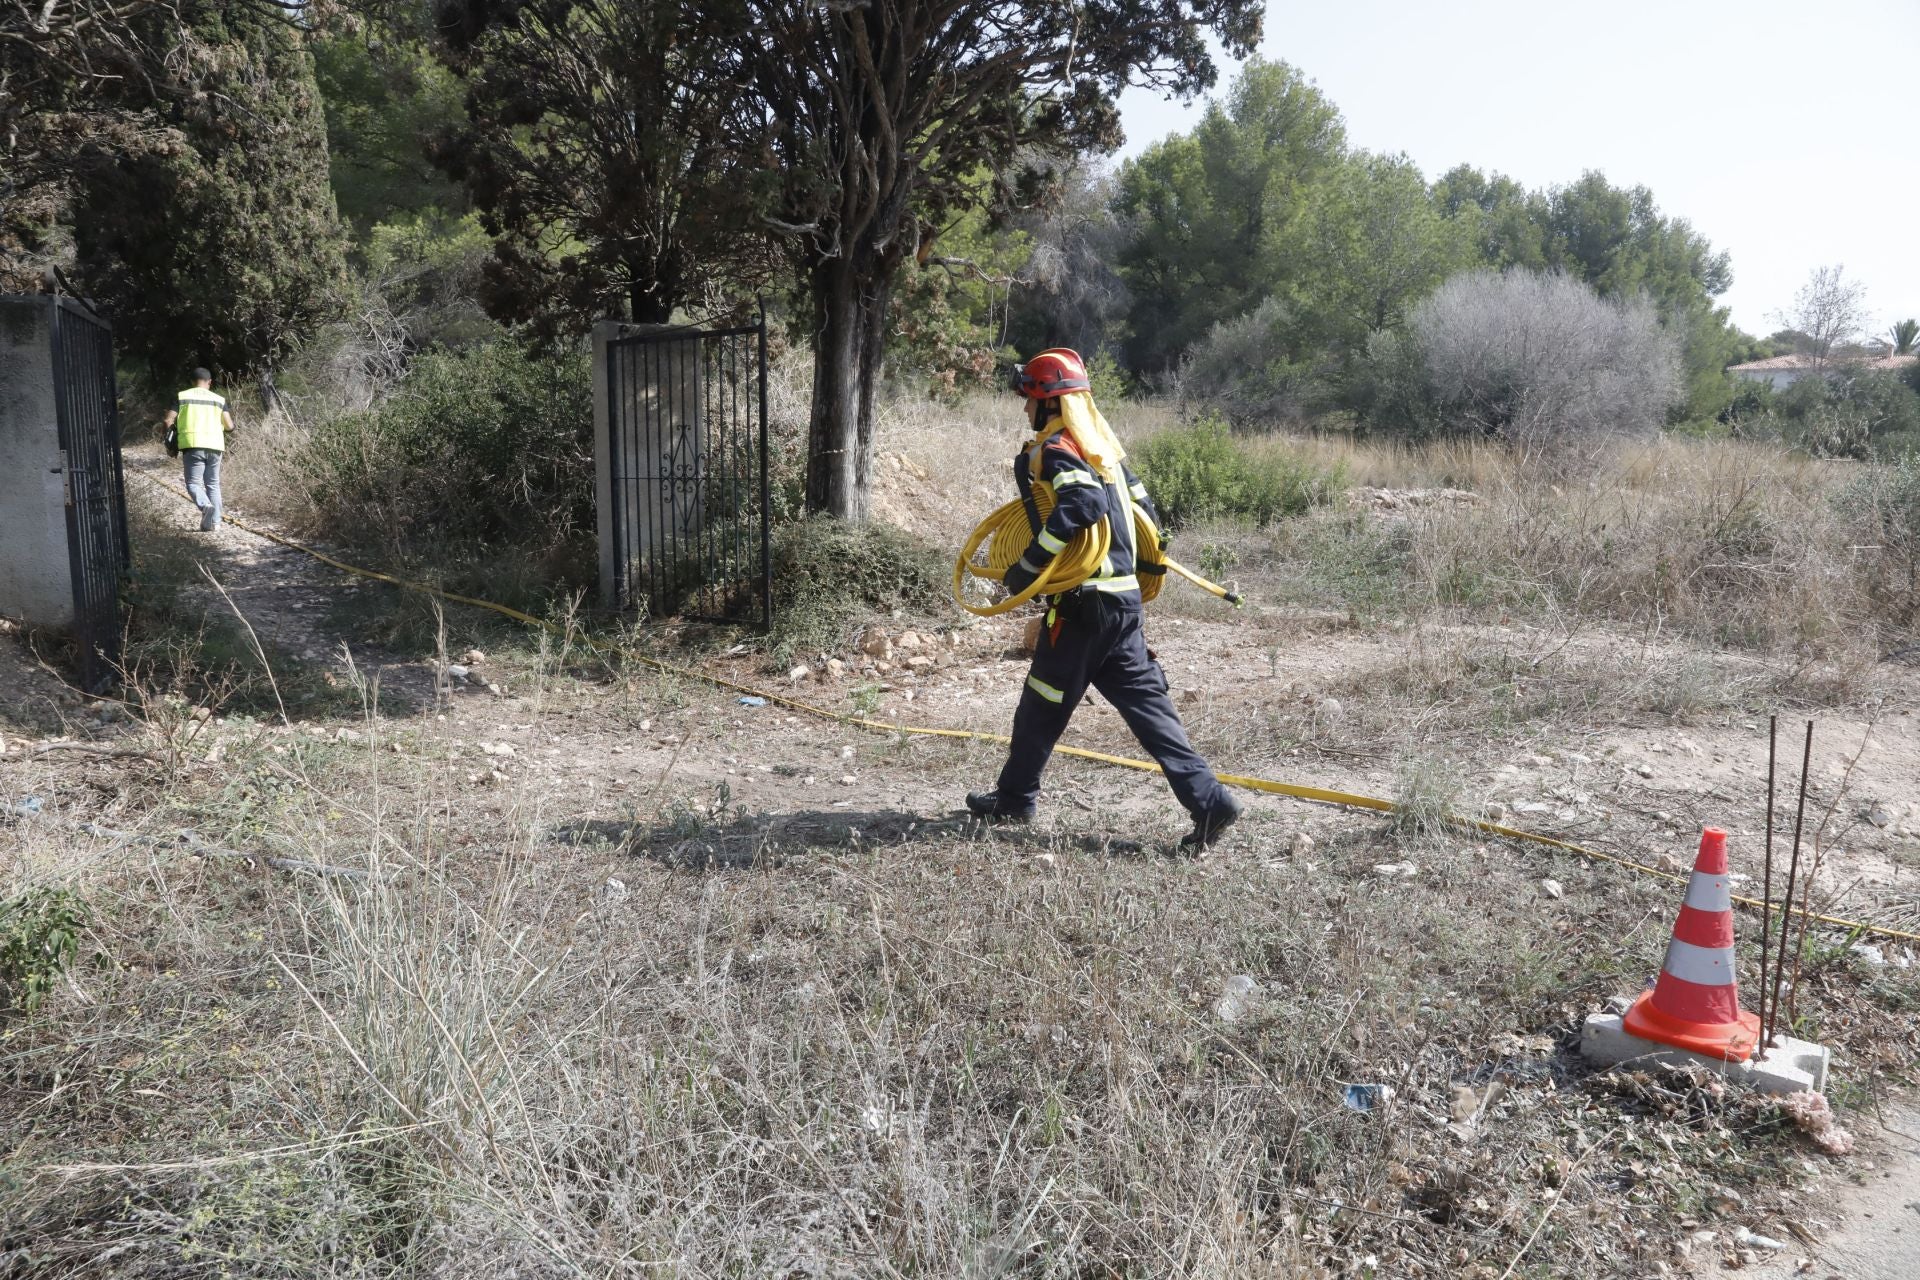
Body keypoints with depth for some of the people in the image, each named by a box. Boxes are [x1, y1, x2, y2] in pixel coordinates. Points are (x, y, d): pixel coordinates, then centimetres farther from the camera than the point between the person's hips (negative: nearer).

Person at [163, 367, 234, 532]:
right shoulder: (219, 399, 10)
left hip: (193, 446, -2)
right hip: (214, 446, 2)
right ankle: (214, 521, 5)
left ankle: (206, 506, -28)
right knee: (213, 484, 12)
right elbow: (229, 426, 3)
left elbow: (168, 421, 0)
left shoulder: (182, 396, 6)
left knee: (193, 483, 1)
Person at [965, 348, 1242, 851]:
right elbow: (1146, 512, 18)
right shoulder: (1103, 446, 16)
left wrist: (1029, 564, -25)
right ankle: (1208, 799, 0)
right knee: (1145, 700, 7)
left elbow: (1084, 502, -29)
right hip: (1125, 599, 8)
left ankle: (1014, 799, 25)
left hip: (1084, 603, -8)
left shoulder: (1055, 449, -11)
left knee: (1041, 705, 9)